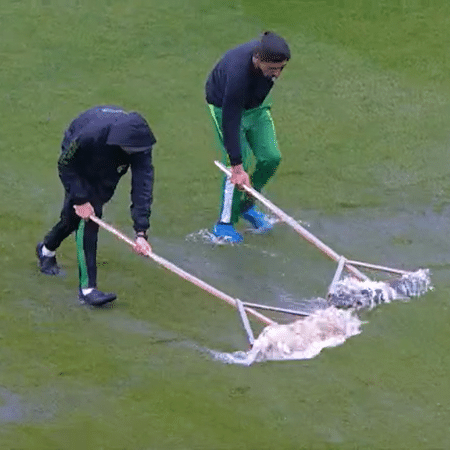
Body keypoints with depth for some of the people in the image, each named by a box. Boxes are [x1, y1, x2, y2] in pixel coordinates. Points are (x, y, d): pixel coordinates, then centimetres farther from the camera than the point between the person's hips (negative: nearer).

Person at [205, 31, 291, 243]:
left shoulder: (272, 55, -26)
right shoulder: (238, 73, -43)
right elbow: (231, 122, -39)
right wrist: (237, 166, -38)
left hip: (255, 104, 6)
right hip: (224, 106, -6)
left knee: (271, 157, -3)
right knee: (237, 165, -14)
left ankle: (246, 204, 19)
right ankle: (225, 223, 1)